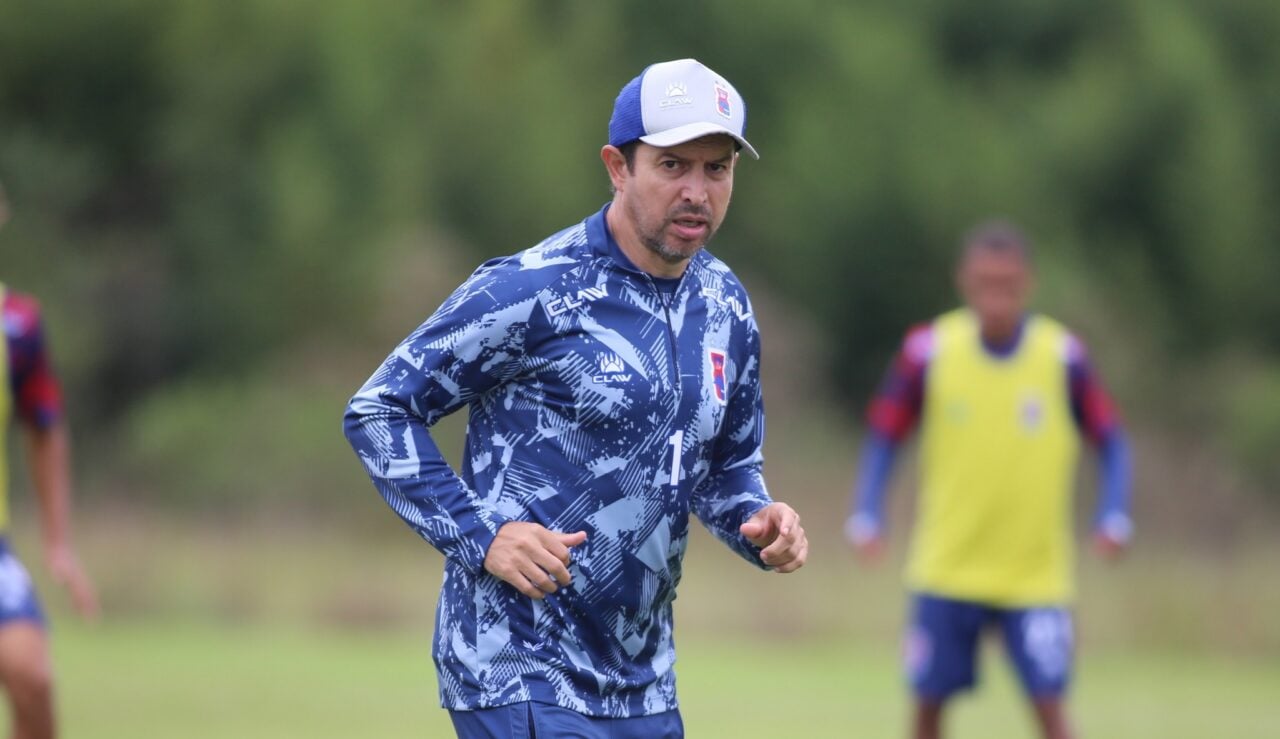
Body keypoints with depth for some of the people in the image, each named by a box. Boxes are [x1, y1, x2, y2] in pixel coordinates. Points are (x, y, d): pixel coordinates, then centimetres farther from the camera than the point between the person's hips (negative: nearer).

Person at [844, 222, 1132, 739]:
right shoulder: (928, 351, -5)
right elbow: (883, 438, 4)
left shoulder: (1063, 356, -6)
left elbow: (1110, 441, 2)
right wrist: (865, 516, -11)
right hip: (946, 572, 1)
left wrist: (1113, 518, -13)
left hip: (1036, 575, -1)